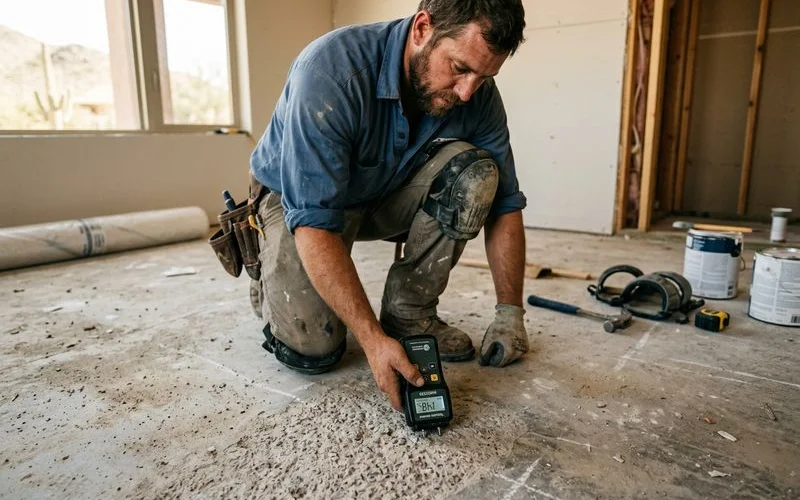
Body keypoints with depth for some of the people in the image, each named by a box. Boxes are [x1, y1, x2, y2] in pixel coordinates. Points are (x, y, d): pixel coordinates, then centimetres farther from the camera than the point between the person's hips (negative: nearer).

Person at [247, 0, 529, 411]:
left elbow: (504, 203, -8)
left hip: (386, 194, 5)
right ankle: (271, 288, 13)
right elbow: (313, 222, -35)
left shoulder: (478, 96, -16)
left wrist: (510, 314, -11)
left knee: (473, 170, -22)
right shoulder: (332, 70, -33)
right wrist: (373, 339, -38)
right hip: (295, 199, -4)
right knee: (312, 349, -22)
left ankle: (409, 313, -9)